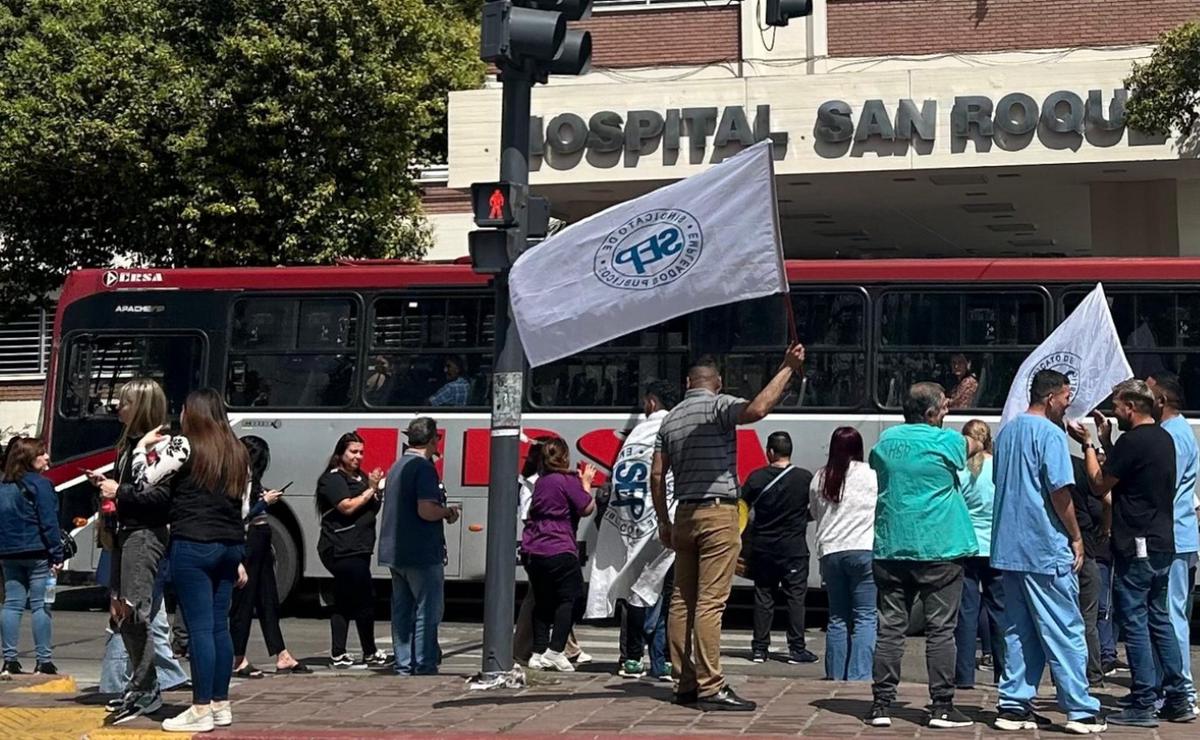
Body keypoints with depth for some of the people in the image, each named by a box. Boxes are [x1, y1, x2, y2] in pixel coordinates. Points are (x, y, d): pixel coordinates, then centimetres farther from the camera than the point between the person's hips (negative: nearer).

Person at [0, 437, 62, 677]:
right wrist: (57, 554, -11)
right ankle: (43, 661, -2)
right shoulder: (39, 484, -9)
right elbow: (48, 522, -13)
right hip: (37, 552, -6)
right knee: (41, 605, -2)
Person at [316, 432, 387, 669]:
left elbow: (373, 509, 20)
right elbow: (348, 507, -18)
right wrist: (371, 490, -10)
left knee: (344, 602, 9)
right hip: (342, 550, -9)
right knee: (365, 598, -8)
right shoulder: (333, 479, -7)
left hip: (357, 549, 9)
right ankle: (370, 653, 0)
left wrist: (376, 489, 3)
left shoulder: (360, 478, 20)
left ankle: (338, 654, 10)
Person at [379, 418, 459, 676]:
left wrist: (442, 511, 21)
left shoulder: (397, 466, 15)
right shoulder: (424, 468, -15)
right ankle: (424, 668, -3)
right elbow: (426, 511, -25)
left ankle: (404, 667, 15)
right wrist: (448, 512, -6)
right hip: (422, 553, -9)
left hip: (395, 552, 9)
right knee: (427, 612, -3)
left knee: (402, 611, 11)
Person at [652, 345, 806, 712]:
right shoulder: (717, 406, -4)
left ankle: (684, 683, 10)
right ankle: (709, 688, -11)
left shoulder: (671, 417, 16)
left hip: (684, 515, 7)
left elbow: (657, 475, 14)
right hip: (717, 513, -7)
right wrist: (787, 368, -18)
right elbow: (756, 408, -25)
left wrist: (664, 522, 19)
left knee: (682, 600, 8)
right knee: (710, 602, -10)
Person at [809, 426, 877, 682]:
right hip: (864, 550, -4)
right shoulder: (872, 475, -4)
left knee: (837, 617, 12)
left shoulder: (819, 479, 9)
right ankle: (859, 675, -9)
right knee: (865, 617, -2)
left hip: (830, 552, 4)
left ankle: (836, 674, 13)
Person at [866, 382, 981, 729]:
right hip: (938, 548, -4)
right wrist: (977, 440, 35)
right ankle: (942, 707, 3)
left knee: (890, 627, 6)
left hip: (891, 548, 4)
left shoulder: (886, 439, 7)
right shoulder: (945, 441, -6)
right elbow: (973, 446, 13)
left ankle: (882, 705, 5)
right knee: (941, 629, 2)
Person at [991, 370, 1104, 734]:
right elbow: (1059, 492, -16)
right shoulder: (1050, 433, -11)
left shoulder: (1006, 431, 14)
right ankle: (1080, 710, 0)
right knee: (1064, 631, -2)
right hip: (1045, 548, -8)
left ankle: (1014, 705, 10)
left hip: (1009, 546, 8)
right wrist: (1076, 537, -6)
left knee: (1018, 631, 11)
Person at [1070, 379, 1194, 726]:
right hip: (1163, 544, 9)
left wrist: (1088, 444, 2)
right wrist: (1106, 442, 19)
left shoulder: (1132, 441, -16)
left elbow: (1100, 485, -9)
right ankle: (1178, 700, 16)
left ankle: (1142, 706, -1)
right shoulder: (1164, 439, 12)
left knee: (1135, 623, -4)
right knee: (1160, 619, 14)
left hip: (1136, 547, -9)